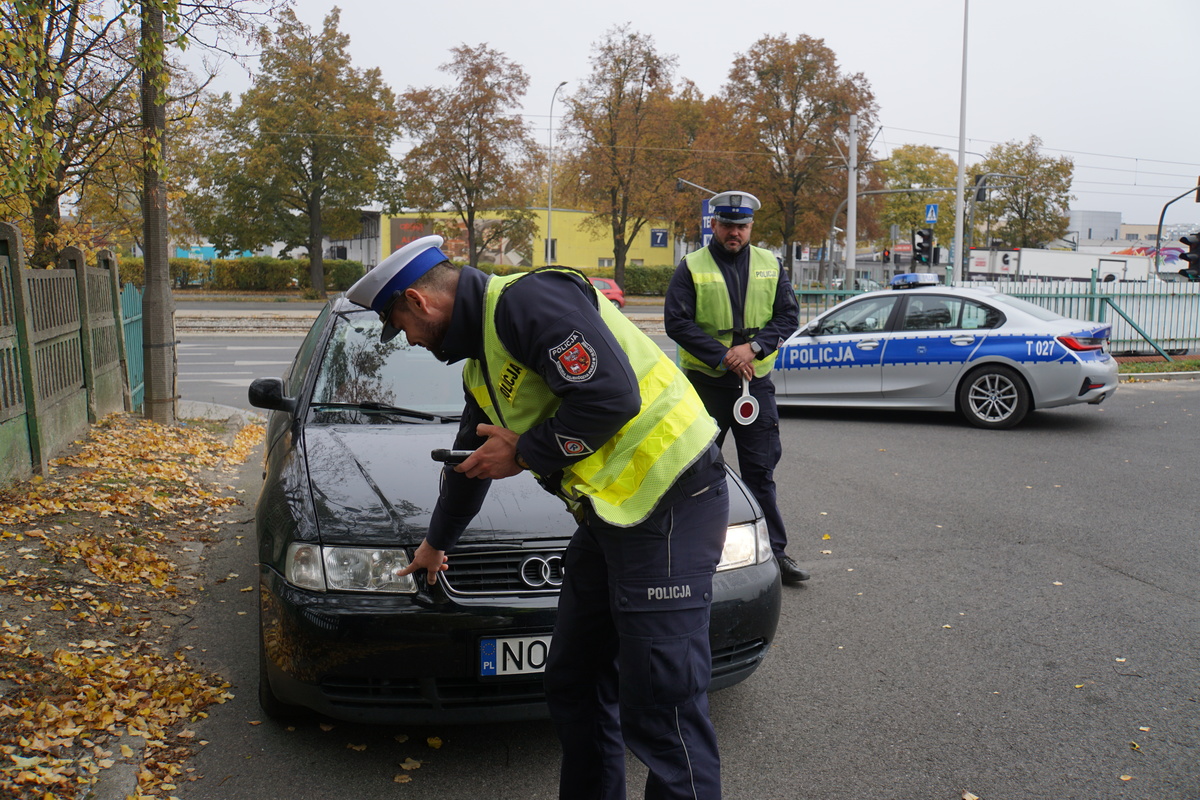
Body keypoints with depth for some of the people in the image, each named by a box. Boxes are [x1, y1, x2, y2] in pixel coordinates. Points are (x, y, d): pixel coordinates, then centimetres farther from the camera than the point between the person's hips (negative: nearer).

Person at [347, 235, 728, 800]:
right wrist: (436, 542, 48)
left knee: (662, 707, -7)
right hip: (610, 515, 10)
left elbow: (612, 394, -24)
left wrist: (524, 453, -10)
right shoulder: (481, 362, 20)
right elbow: (471, 462, 35)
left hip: (668, 502, -10)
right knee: (575, 687, 16)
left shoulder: (527, 300, -13)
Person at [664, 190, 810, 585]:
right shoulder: (691, 267, 0)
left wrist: (754, 347, -12)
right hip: (704, 381, -2)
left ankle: (774, 552, 11)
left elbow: (788, 315, 5)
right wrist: (722, 356, -16)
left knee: (761, 470, 5)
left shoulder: (769, 265, 9)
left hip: (756, 380, 2)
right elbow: (676, 321, -8)